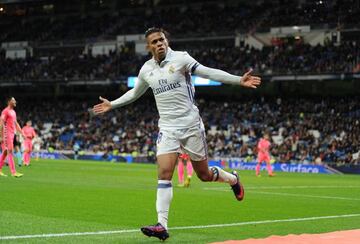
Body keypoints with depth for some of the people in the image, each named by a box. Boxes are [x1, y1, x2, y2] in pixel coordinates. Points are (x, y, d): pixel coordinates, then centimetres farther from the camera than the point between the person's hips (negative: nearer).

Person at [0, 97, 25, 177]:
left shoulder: (13, 112, 18)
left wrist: (21, 133, 19)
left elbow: (16, 124, 25)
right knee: (10, 152, -11)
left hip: (12, 134, 9)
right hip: (7, 134, -9)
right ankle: (13, 172, -15)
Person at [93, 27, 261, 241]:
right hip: (167, 128, 3)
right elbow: (135, 93, 27)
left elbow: (209, 72, -15)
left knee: (204, 174, 5)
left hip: (191, 125, -3)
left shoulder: (180, 58, -7)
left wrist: (239, 80, -26)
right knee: (164, 173, -13)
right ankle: (162, 225, -17)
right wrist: (112, 105, 29)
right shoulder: (146, 69, 8)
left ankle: (233, 179, 39)